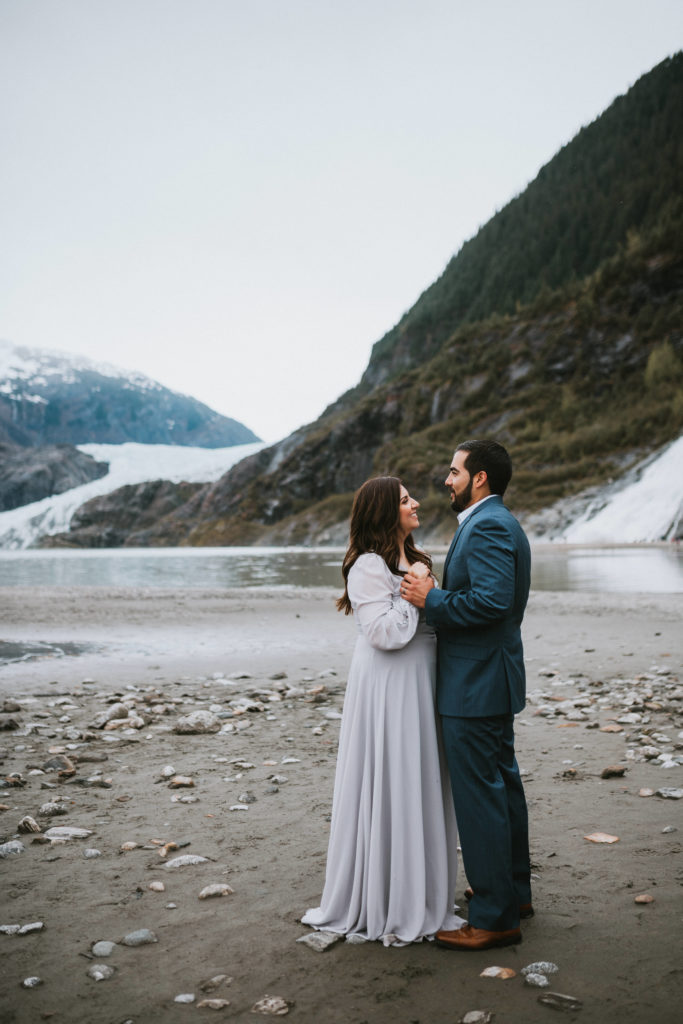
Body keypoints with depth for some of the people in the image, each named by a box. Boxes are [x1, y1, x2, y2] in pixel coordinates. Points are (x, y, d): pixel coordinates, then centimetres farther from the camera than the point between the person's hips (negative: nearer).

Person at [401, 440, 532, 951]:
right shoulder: (499, 523, 15)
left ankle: (494, 918, 6)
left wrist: (431, 599, -19)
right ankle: (514, 892, 34)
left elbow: (491, 600, -29)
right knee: (503, 784, 19)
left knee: (480, 796, -3)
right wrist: (439, 596, 12)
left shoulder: (487, 526, -18)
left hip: (474, 686, -11)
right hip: (495, 678, 11)